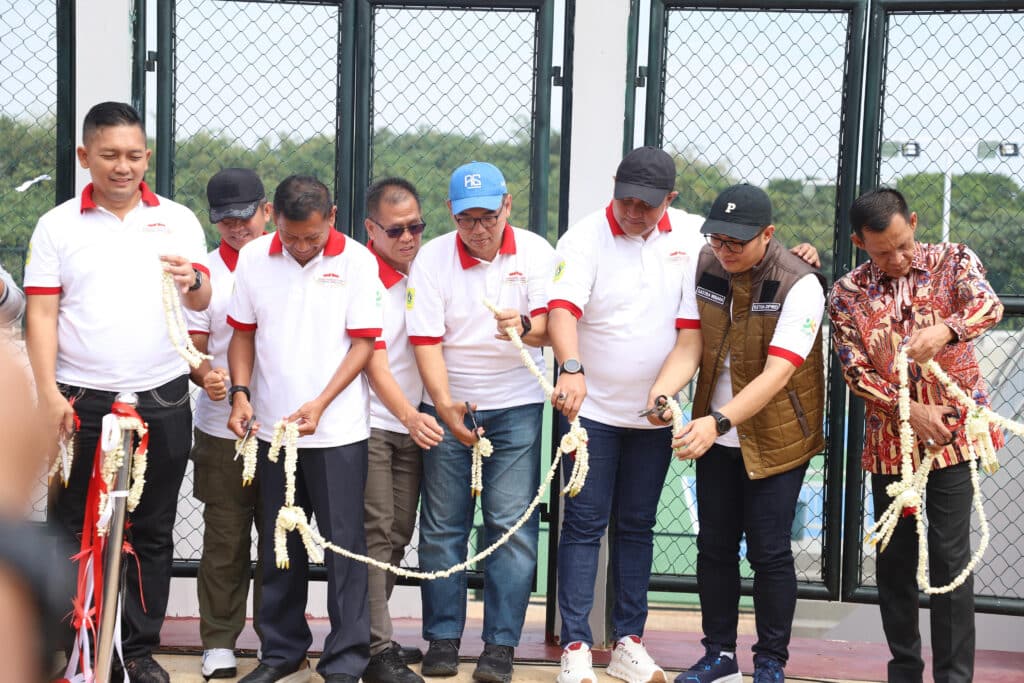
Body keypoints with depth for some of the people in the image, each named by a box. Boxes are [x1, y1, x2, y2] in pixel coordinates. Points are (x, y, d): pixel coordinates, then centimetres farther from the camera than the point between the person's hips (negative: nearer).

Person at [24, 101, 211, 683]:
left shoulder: (178, 220, 6)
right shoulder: (58, 226, 4)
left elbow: (203, 301, -3)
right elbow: (42, 314, 1)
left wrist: (191, 280, -27)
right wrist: (49, 393, -9)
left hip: (162, 400, 1)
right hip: (81, 401, -1)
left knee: (152, 532, 7)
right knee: (72, 529, 2)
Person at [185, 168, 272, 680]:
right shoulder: (206, 272, 1)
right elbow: (193, 347, 2)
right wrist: (206, 377, -19)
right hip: (223, 430, -1)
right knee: (225, 540, 4)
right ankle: (219, 641, 15)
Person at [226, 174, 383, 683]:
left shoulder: (357, 261, -6)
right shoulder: (253, 258, 2)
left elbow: (363, 342, -6)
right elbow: (243, 332, 10)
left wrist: (320, 404, -15)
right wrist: (240, 394, -5)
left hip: (337, 428, -3)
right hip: (271, 427, 3)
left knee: (344, 544, -1)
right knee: (277, 545, 12)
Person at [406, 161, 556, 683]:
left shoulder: (534, 252, -2)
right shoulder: (432, 259, -5)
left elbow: (550, 322, -9)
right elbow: (426, 340, -10)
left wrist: (526, 325, -33)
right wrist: (444, 405, -22)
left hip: (516, 409, 0)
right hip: (448, 407, 0)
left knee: (512, 527, -4)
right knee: (443, 527, 4)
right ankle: (442, 639, 14)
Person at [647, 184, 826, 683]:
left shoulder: (800, 286, -21)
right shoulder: (703, 269, -4)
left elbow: (776, 374, -28)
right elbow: (688, 347, -8)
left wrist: (718, 422, -39)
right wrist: (661, 393, -28)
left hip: (775, 438, -5)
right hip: (713, 434, 5)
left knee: (768, 552, -2)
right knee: (714, 546, 11)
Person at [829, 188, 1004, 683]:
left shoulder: (952, 262, -2)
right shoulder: (847, 296, 0)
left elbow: (988, 306, -20)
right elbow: (855, 370, -5)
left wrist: (946, 329, -41)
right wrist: (911, 411, -17)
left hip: (952, 431, -2)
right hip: (890, 438, 2)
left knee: (950, 556, -4)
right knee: (894, 556, 9)